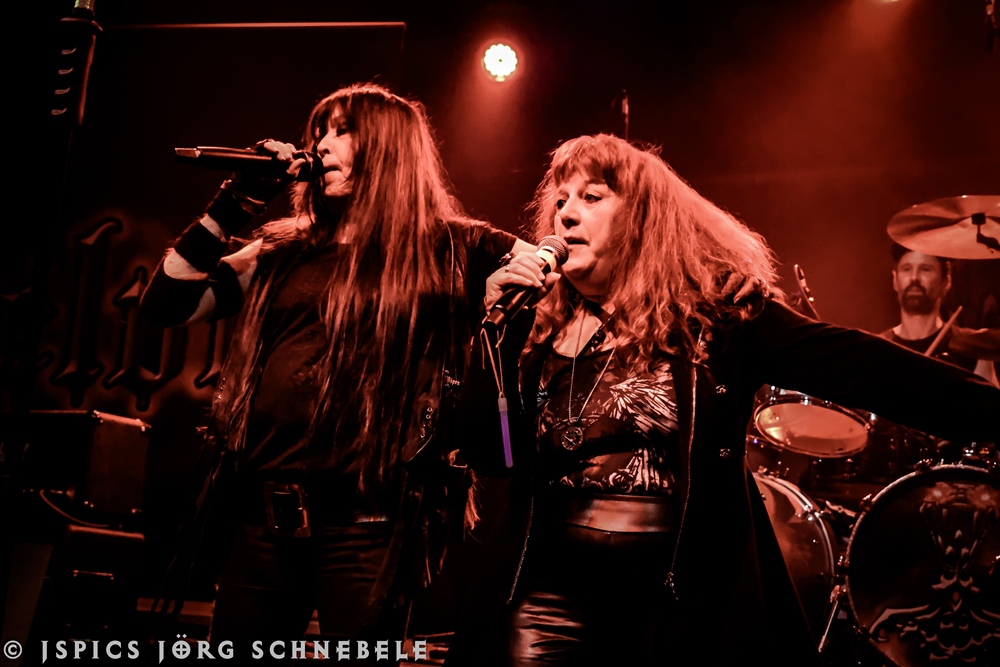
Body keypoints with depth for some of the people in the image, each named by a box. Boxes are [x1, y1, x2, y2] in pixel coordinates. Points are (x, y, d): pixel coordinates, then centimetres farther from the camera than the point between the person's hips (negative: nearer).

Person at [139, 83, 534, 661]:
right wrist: (233, 204, 4)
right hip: (263, 520, 4)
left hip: (366, 527, -4)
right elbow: (166, 305, 10)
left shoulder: (449, 250, 2)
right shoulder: (283, 253, 14)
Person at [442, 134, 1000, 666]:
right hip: (550, 594, 2)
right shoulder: (536, 325, 5)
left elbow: (853, 364, -14)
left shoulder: (715, 309, -4)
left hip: (687, 603, -2)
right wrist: (497, 321, -8)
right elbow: (487, 455, 1)